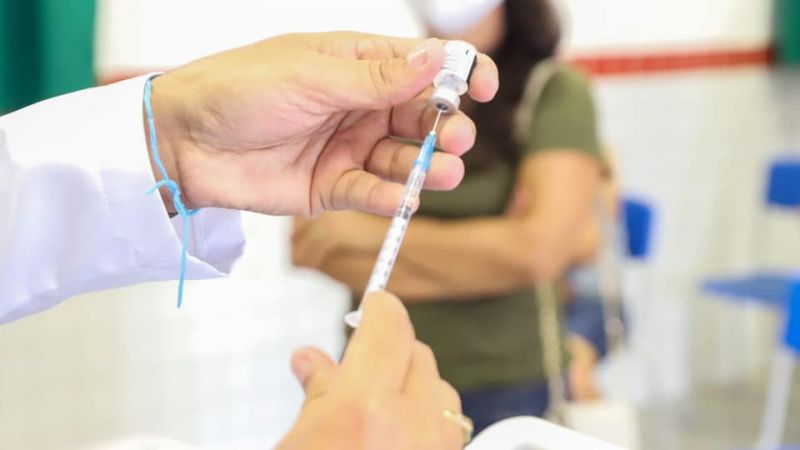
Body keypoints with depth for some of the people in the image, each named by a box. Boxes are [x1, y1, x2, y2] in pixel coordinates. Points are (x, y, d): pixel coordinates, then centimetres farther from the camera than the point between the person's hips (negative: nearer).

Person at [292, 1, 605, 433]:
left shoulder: (554, 92, -7)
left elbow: (540, 252, -18)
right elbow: (310, 244, -6)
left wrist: (374, 232, -11)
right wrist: (488, 255, -14)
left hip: (498, 389, -2)